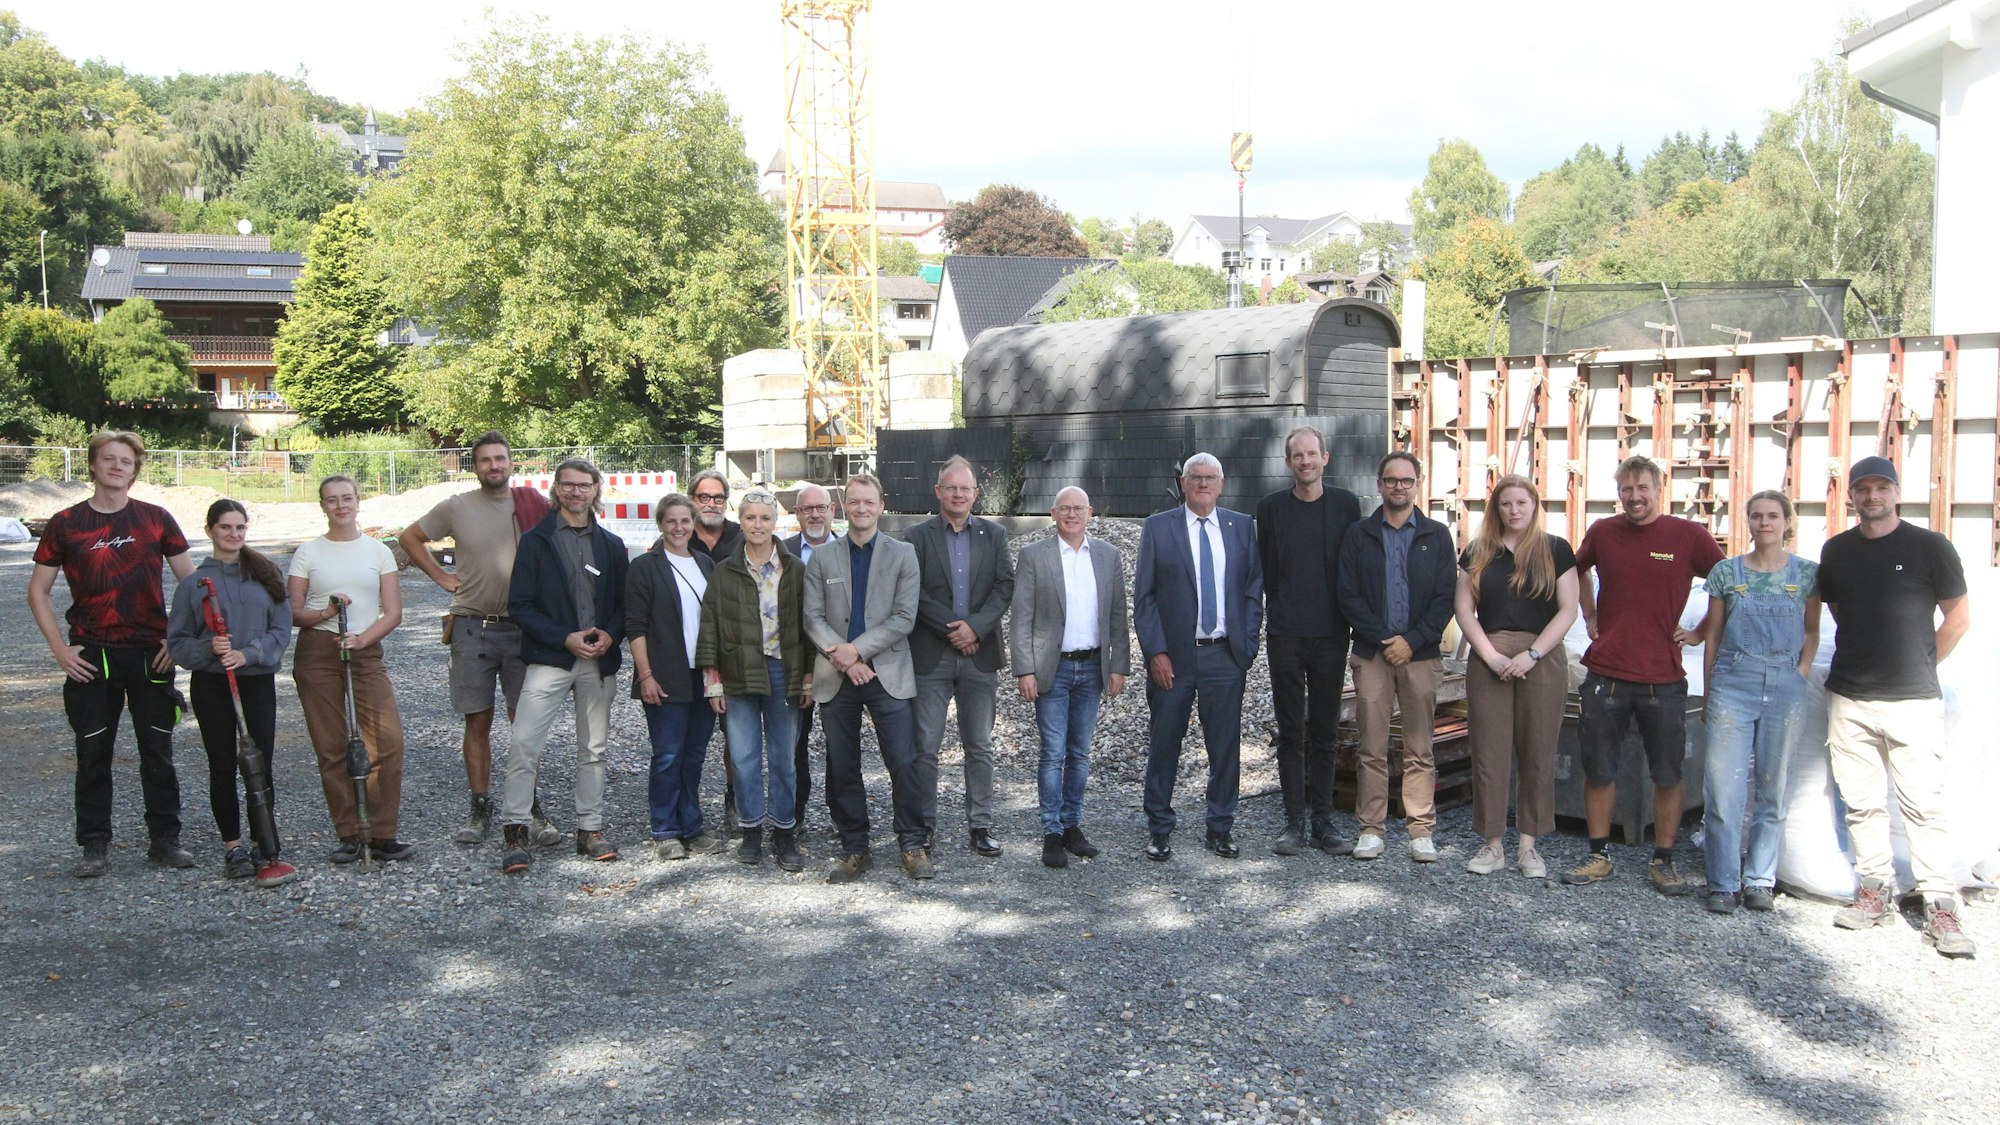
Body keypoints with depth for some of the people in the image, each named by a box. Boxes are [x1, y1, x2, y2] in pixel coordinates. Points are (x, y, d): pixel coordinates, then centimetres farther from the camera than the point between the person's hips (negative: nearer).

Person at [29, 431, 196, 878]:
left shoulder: (156, 520, 4)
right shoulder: (65, 524, 2)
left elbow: (190, 581, 8)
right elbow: (38, 590, 6)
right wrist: (60, 649, -2)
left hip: (151, 654, 0)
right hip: (92, 657, 0)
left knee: (158, 752, 6)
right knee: (93, 754, 4)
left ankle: (165, 840, 16)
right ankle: (95, 847, 13)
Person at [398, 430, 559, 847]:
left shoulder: (535, 506, 1)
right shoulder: (456, 507, 3)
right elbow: (409, 538, 15)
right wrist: (441, 577, 6)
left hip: (522, 627, -1)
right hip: (472, 628, 1)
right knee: (478, 721, 5)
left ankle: (532, 810, 7)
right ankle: (480, 810, 13)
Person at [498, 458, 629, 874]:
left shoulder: (611, 546, 12)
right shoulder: (535, 542, 1)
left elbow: (624, 604, 13)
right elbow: (519, 605, -4)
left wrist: (611, 635, -8)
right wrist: (564, 638, -14)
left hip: (599, 660, 4)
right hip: (549, 660, -3)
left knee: (594, 748, 9)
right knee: (524, 742, -13)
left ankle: (591, 829, 17)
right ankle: (516, 831, -5)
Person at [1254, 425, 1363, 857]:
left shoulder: (1346, 504, 4)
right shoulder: (1271, 507, 3)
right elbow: (1266, 570, 7)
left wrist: (1351, 622, 4)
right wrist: (1281, 618, 5)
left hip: (1330, 635, 0)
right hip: (1285, 636, 0)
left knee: (1324, 732, 6)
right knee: (1291, 732, 3)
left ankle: (1323, 822, 12)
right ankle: (1294, 823, 8)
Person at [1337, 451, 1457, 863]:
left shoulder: (1436, 535, 8)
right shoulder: (1359, 535, 7)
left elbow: (1445, 598, 1)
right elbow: (1348, 597, 1)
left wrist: (1412, 640, -10)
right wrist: (1383, 638, -9)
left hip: (1421, 654, 0)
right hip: (1371, 654, 0)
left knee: (1420, 751, 3)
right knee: (1372, 749, 1)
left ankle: (1421, 831, 9)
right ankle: (1371, 829, 8)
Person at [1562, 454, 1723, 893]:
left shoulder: (1689, 536, -4)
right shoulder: (1602, 532, 4)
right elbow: (1577, 570, 25)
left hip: (1663, 678, -2)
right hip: (1605, 673, 2)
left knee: (1667, 775, 6)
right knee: (1598, 770, 8)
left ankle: (1663, 862, 19)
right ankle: (1598, 856, 21)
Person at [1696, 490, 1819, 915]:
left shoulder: (1807, 573, 5)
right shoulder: (1727, 572, 5)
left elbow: (1812, 631, 14)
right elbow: (1712, 633, 9)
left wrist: (1803, 671, -1)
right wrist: (1708, 691, 7)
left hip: (1785, 687, 1)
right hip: (1733, 683, -1)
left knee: (1773, 788, 5)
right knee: (1723, 786, -5)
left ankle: (1760, 879, 16)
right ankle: (1724, 883, 4)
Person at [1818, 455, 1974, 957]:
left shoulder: (1930, 547, -1)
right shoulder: (1836, 551, 10)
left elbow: (1959, 617, 4)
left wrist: (1919, 667, 5)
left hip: (1913, 700, -4)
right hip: (1848, 699, 4)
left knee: (1923, 804, -5)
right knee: (1862, 803, 7)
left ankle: (1941, 907, -2)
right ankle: (1876, 892, 17)